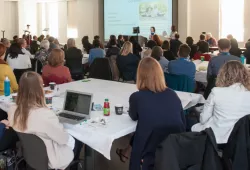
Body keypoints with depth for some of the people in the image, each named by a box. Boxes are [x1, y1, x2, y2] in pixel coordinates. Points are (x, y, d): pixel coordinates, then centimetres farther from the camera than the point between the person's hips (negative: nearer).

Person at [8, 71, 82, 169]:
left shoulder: (13, 110, -15)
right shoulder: (46, 115, -37)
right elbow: (63, 139, -21)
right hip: (48, 160, -6)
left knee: (70, 139, 26)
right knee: (77, 141, 22)